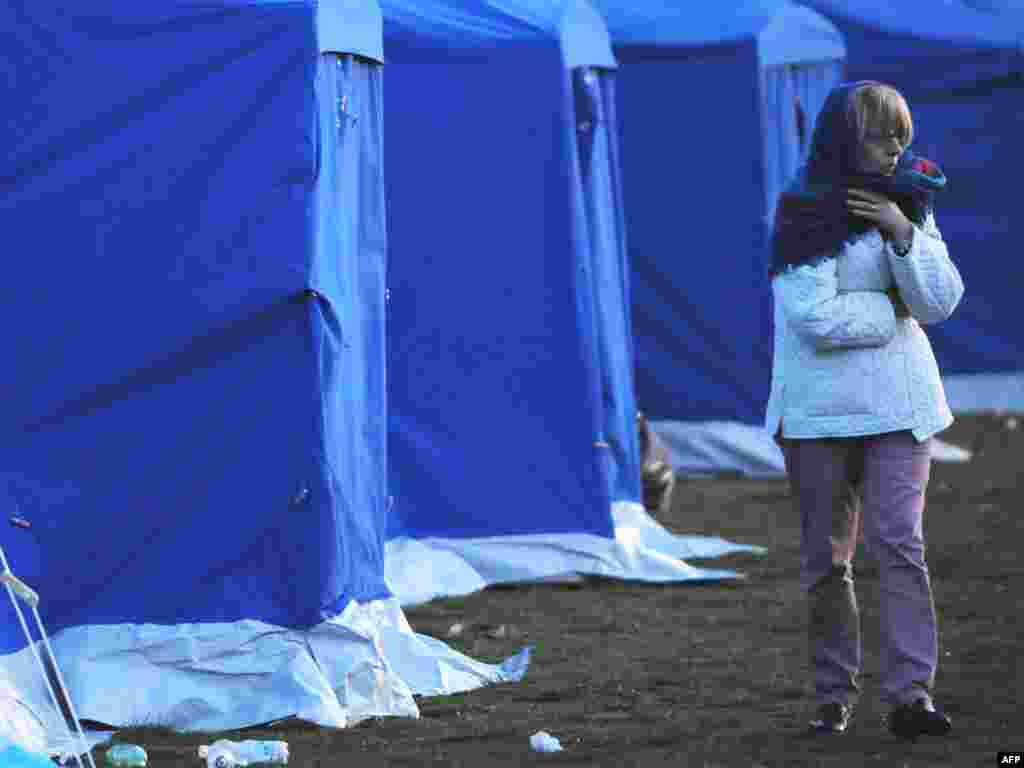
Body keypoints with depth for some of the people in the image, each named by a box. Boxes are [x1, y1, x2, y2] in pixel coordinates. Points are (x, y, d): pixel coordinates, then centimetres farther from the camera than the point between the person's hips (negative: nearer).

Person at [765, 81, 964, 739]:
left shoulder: (907, 206, 8)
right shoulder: (806, 215, -7)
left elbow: (940, 300, -3)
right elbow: (816, 318, -17)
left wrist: (903, 233, -16)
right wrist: (894, 308, -6)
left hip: (898, 405, 2)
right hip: (819, 408, -2)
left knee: (900, 543, -10)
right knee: (826, 558, 5)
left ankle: (911, 692, -13)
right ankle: (835, 695, 15)